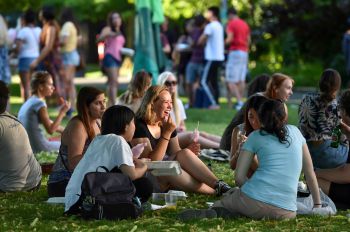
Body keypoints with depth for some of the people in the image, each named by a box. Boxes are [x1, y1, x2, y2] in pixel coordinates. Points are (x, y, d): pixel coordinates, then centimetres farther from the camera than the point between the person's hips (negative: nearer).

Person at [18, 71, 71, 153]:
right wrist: (62, 112, -13)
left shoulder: (29, 102, 15)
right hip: (39, 148, -10)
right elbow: (50, 130, -18)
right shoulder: (39, 104, -15)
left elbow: (49, 124, 22)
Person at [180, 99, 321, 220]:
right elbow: (310, 173, 24)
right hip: (285, 211, 0)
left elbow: (239, 177, 8)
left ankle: (216, 212, -5)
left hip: (254, 200, 0)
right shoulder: (295, 132, 20)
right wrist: (318, 205, 32)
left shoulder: (256, 136, 14)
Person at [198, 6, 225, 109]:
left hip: (212, 57, -9)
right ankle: (216, 103, 9)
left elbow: (201, 41, -13)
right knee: (214, 81, 12)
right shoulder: (219, 26, 15)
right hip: (219, 57, 9)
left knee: (204, 81, -8)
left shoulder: (210, 26, -13)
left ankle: (214, 103, -14)